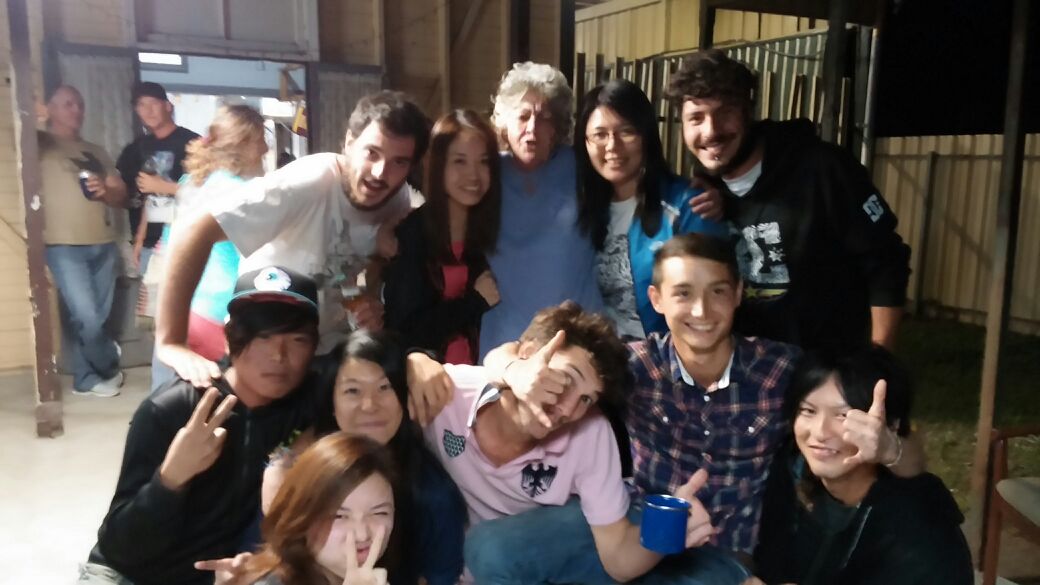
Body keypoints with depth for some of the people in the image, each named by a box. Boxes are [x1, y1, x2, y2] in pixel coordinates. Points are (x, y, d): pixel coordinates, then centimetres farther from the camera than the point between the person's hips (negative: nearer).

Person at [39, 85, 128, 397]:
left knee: (98, 317, 7)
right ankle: (109, 368, 12)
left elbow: (122, 194, 15)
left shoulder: (96, 152, 20)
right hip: (64, 246, -5)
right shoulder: (41, 145, 4)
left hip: (104, 245, 5)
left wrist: (105, 191, -4)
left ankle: (86, 378, 20)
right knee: (85, 317, -11)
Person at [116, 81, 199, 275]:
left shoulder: (190, 142, -6)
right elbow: (148, 197, 20)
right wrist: (140, 239, 15)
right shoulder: (143, 146, 16)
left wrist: (162, 186, -12)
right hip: (152, 242, 7)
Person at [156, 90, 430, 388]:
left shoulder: (401, 204, -12)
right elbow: (197, 233, -33)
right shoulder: (308, 182, -28)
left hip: (329, 351, 4)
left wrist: (380, 308, -17)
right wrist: (171, 343, -36)